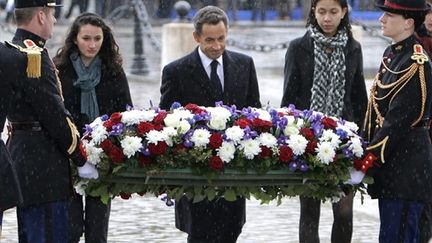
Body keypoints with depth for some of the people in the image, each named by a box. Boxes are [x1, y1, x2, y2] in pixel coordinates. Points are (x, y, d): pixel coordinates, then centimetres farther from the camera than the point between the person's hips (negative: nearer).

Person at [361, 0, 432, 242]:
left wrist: (370, 158, -20)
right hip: (391, 165, 9)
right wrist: (368, 152, 13)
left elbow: (399, 120, -20)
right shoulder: (391, 54, 13)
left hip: (406, 166, -9)